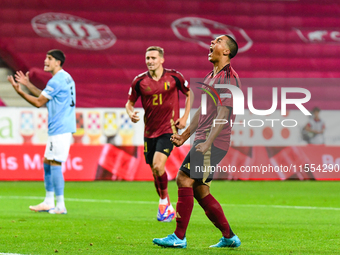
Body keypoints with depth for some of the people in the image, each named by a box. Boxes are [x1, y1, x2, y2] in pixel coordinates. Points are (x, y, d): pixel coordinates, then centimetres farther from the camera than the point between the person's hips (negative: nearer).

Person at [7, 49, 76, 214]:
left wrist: (19, 91, -6)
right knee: (47, 163, 14)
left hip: (60, 129, -10)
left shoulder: (56, 81, -16)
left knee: (54, 164, -9)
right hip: (58, 128, 10)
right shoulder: (65, 78, 16)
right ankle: (49, 202, 19)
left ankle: (60, 206, -9)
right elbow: (45, 97, 24)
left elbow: (39, 102, -12)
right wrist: (28, 84, 23)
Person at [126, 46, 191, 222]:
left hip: (168, 129, -3)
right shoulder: (140, 81, 0)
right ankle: (167, 208, 23)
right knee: (155, 171, 7)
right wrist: (131, 113, -12)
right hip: (149, 131, 3)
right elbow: (129, 102, 10)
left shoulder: (174, 77, -4)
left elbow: (189, 94, 11)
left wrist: (185, 117, 3)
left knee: (158, 165, -21)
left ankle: (164, 201, 0)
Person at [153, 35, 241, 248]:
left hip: (214, 142, -10)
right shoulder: (212, 76, 19)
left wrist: (207, 142, -23)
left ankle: (179, 237, -11)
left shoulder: (228, 78, -11)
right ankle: (229, 237, 14)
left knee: (185, 180, -13)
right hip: (203, 140, 10)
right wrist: (186, 135, 27)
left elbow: (223, 115, -17)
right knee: (200, 190, 8)